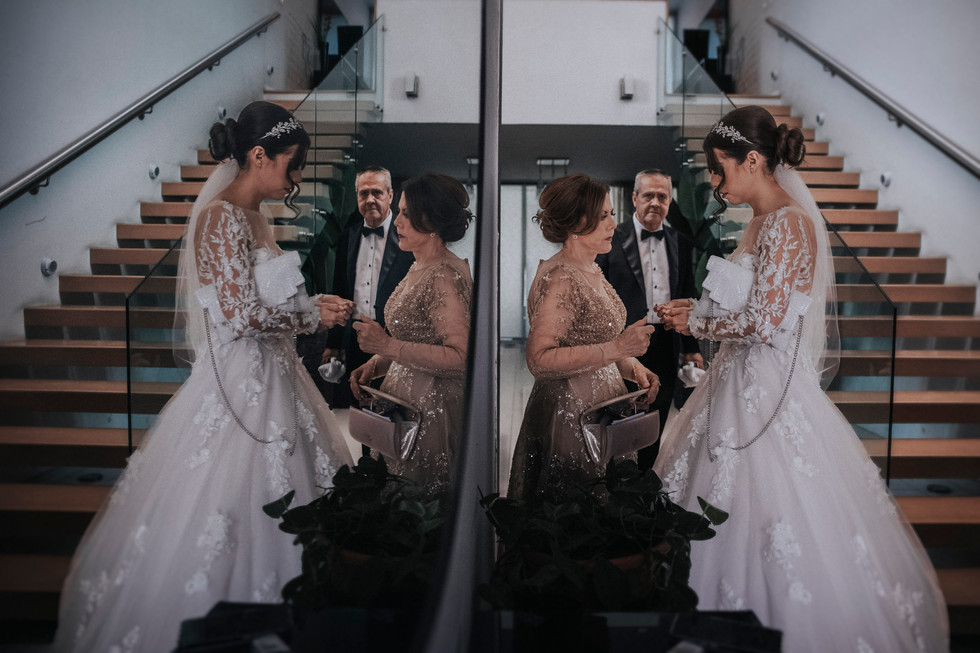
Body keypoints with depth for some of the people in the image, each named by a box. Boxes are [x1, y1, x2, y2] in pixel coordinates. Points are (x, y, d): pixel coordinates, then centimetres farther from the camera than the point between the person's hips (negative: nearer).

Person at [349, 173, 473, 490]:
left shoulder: (444, 277, -19)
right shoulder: (420, 268, 10)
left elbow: (460, 357, -26)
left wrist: (387, 345, -24)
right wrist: (375, 365, 3)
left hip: (432, 407, -9)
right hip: (405, 396, 9)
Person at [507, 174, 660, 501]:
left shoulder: (591, 271, 11)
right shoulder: (559, 279, -19)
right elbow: (539, 358, -27)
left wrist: (631, 367, 4)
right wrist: (616, 349, -27)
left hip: (603, 405, 9)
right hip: (569, 415, -9)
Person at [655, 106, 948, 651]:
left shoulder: (789, 222, -18)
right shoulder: (765, 220, 10)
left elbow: (764, 322, -22)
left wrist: (695, 324, -9)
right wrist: (697, 308, 6)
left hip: (773, 390, -9)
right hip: (746, 381, 9)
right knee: (727, 510, 18)